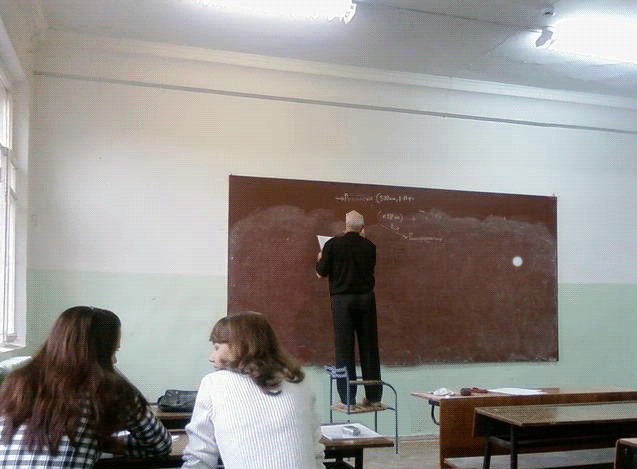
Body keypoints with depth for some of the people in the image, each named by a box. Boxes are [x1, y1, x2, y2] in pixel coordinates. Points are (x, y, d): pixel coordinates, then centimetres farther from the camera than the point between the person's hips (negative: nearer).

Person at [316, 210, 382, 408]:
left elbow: (321, 273, -2)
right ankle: (374, 397, 14)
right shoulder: (369, 246, 4)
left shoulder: (333, 244, -5)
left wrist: (320, 259, 20)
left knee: (344, 349, 2)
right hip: (366, 298, 3)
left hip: (342, 299, -3)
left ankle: (348, 399, 4)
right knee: (369, 347, 8)